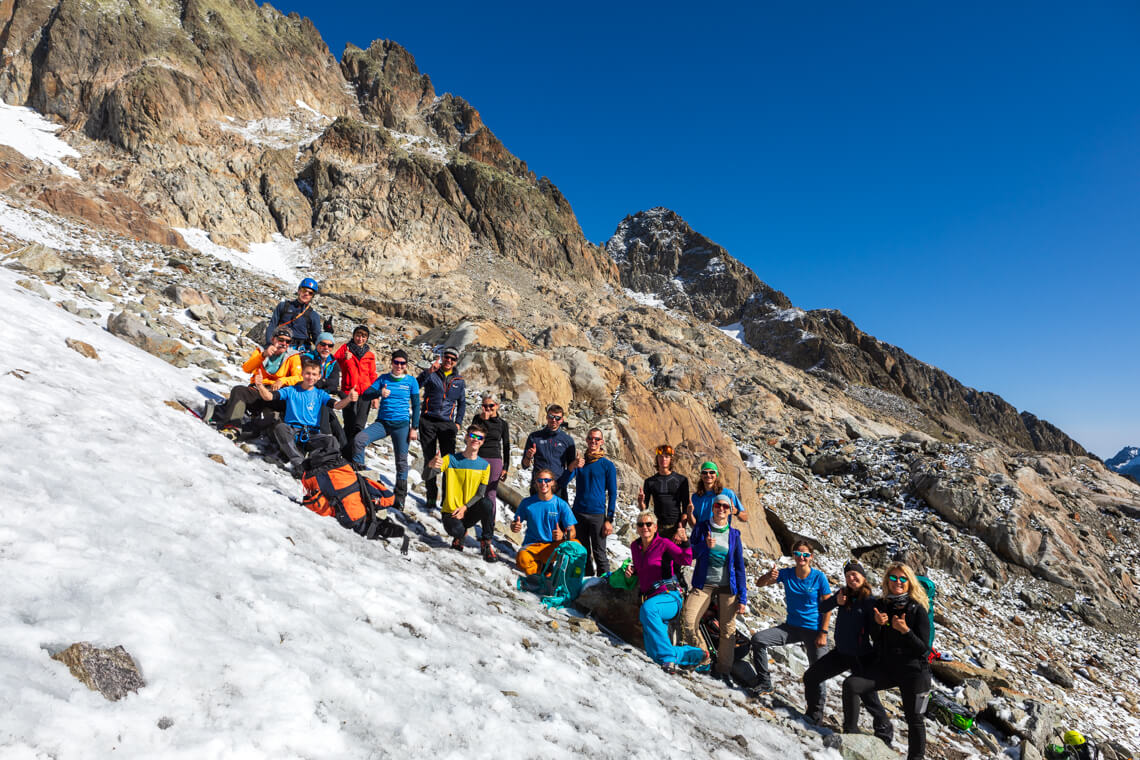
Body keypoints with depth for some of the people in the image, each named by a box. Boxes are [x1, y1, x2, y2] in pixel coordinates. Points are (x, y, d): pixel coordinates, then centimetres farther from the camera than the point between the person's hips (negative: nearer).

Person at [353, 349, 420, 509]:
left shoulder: (411, 381, 3)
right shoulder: (383, 378, 6)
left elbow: (416, 406, 4)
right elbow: (365, 395, -2)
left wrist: (414, 428, -3)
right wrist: (379, 393, -22)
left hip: (401, 424, -1)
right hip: (382, 422, 1)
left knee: (401, 460, 2)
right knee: (358, 440, -22)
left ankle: (400, 496, 14)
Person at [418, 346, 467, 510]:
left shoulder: (458, 381, 13)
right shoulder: (430, 374, 4)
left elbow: (462, 403, 22)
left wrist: (458, 423, 10)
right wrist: (430, 371, -25)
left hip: (447, 424, 1)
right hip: (428, 421, -1)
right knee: (429, 460, 3)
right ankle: (431, 495, 13)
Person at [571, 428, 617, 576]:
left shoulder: (608, 465, 1)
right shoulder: (579, 461, 10)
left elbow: (612, 494, 0)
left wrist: (609, 520, -7)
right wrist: (574, 468, -20)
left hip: (597, 514, -3)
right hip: (578, 513, 4)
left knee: (600, 553, -1)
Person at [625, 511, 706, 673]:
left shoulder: (663, 543, -6)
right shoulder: (635, 546, 12)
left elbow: (686, 560, -20)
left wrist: (685, 542, -36)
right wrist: (630, 570, 8)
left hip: (669, 597, -6)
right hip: (650, 598, 6)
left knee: (648, 608, -40)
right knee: (654, 654, -3)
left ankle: (668, 656, -31)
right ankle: (695, 655, 16)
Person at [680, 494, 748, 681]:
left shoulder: (734, 535, 5)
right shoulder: (701, 528, 3)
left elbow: (739, 567, 6)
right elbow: (691, 554, 2)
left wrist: (742, 598, 2)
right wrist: (705, 545, -18)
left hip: (727, 586, 1)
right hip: (703, 584, -1)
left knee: (728, 630, 0)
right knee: (688, 622, -16)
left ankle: (724, 670, 19)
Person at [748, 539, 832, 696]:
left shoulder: (819, 577, -11)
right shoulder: (786, 573, -4)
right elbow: (759, 583, -5)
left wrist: (823, 633, -13)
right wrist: (770, 576, -28)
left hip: (813, 629, -3)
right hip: (791, 626, 3)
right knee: (758, 639, -11)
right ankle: (765, 683, 2)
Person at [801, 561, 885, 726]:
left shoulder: (869, 599, -14)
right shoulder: (844, 593, 2)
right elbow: (822, 608, 2)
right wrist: (837, 601, -14)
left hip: (861, 656, -6)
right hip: (840, 652, 6)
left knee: (868, 695, 3)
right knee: (810, 677, 7)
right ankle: (814, 715, 24)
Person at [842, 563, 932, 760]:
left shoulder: (918, 610, -10)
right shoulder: (880, 605, 1)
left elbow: (923, 648, -11)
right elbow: (875, 640, 6)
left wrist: (905, 630, -26)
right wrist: (877, 623, -14)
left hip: (913, 671, -3)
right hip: (885, 666, 3)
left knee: (914, 719, 8)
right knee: (851, 685, -16)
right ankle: (850, 734, -6)